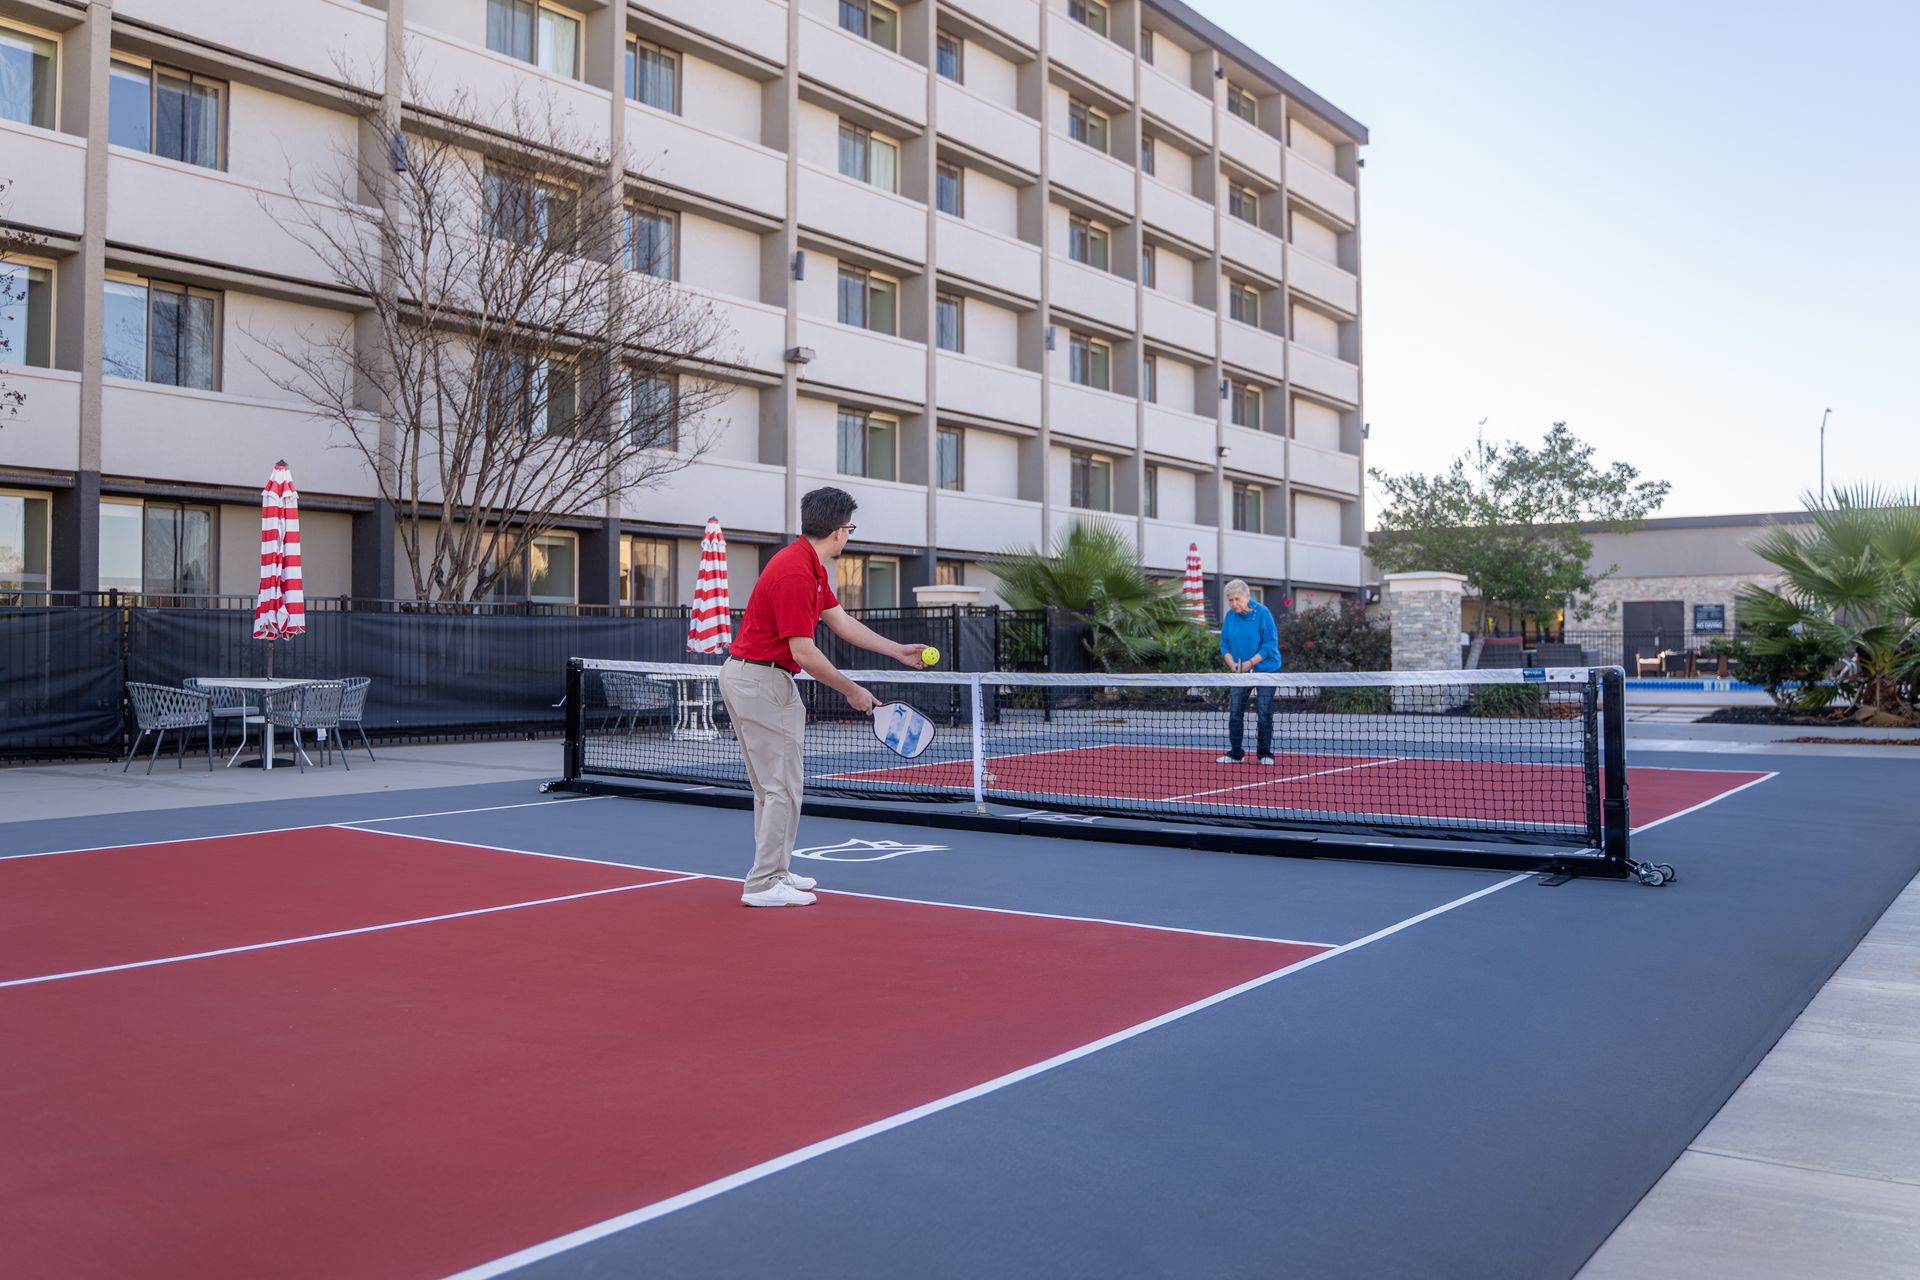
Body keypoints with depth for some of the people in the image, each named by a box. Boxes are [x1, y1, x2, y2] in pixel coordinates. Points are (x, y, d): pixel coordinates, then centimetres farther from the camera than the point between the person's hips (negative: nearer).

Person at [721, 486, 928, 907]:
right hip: (758, 680, -11)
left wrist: (900, 650, 16)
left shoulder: (810, 566, 9)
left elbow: (842, 622, 16)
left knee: (776, 784, 17)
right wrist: (852, 691, -12)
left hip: (766, 680, 11)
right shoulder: (794, 573, -23)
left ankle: (774, 871, 25)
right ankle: (763, 885, -1)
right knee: (782, 786, -7)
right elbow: (805, 654, -23)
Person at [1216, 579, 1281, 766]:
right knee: (1234, 712, 0)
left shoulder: (1262, 613, -11)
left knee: (1265, 713, -3)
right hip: (1239, 671, 4)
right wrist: (1232, 663, -10)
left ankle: (1264, 753, 8)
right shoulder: (1229, 616, 2)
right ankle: (1236, 753, 9)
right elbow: (1225, 645, 8)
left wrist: (1251, 663, -19)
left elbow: (1270, 643, -13)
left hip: (1265, 668, -4)